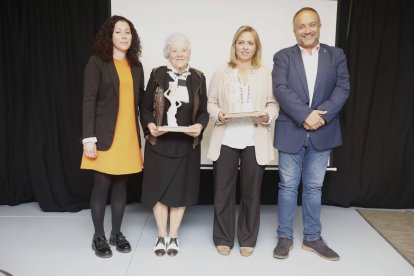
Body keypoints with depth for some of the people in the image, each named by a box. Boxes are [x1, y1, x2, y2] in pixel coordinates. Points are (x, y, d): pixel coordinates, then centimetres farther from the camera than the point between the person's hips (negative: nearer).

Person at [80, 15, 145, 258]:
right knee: (102, 185, 2)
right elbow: (89, 102, -8)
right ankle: (99, 237, 18)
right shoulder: (97, 62, -2)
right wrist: (89, 138, -14)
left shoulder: (136, 66, 12)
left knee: (121, 185, 10)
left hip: (129, 136, 4)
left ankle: (117, 233, 24)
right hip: (105, 135, -4)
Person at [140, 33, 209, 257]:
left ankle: (173, 236, 23)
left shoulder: (198, 78, 3)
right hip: (159, 142, -1)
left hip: (187, 143, 1)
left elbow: (204, 111, 4)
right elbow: (145, 107, 1)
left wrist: (200, 126, -16)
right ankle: (162, 235, 22)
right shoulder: (157, 75, -1)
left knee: (181, 188, 8)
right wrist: (150, 125, -17)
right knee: (159, 187, 5)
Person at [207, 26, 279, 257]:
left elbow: (274, 103, 6)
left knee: (252, 192, 8)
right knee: (223, 191, 5)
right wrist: (218, 114, -12)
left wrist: (268, 116, -14)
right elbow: (211, 102, 7)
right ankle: (223, 238, 21)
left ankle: (248, 239, 24)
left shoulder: (266, 73, 8)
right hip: (226, 140, 0)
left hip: (255, 142, 0)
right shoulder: (221, 72, 8)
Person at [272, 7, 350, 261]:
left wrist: (321, 116, -17)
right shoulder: (283, 57, 2)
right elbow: (280, 90, -11)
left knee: (314, 187, 11)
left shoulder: (336, 55, 7)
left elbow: (343, 88, -3)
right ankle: (285, 236, 21)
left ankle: (312, 237, 25)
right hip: (291, 132, -1)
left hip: (322, 132, 2)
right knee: (288, 186, 7)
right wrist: (306, 115, -21)